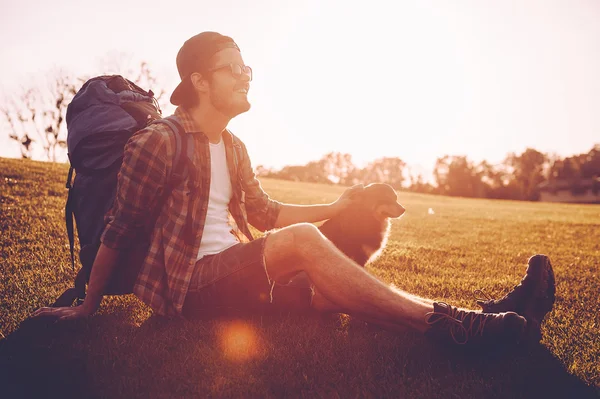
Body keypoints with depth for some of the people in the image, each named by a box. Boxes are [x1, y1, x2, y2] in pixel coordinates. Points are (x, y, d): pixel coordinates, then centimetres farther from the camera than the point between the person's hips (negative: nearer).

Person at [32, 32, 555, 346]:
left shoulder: (233, 148, 15)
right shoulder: (156, 142, -9)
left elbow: (264, 213, 20)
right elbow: (120, 231, -6)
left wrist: (336, 206, 14)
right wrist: (88, 308, -1)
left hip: (237, 278, 7)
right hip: (189, 285, -7)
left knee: (331, 290, -17)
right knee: (302, 240, -31)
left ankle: (487, 314, -26)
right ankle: (446, 322, -33)